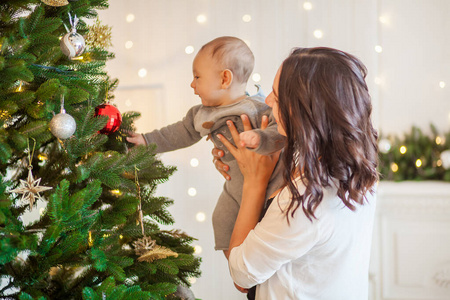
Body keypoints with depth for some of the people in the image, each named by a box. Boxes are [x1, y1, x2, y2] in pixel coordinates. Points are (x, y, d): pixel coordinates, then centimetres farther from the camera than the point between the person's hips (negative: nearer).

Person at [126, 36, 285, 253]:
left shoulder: (257, 109, -20)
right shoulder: (202, 115, 4)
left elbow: (282, 130, -33)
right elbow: (179, 134, 17)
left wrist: (259, 138, -50)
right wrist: (146, 141, 17)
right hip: (236, 187, 7)